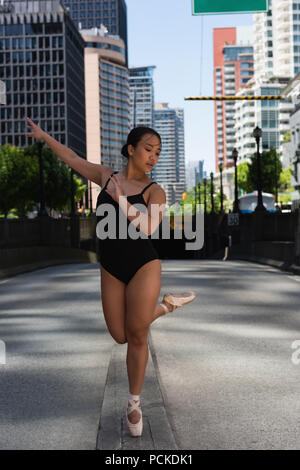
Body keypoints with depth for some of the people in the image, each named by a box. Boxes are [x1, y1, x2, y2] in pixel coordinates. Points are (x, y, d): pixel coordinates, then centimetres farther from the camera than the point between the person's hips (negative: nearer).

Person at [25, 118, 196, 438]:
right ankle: (167, 305, 32)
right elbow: (73, 159, 19)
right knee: (121, 337, 7)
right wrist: (44, 136, 28)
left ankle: (134, 404, 20)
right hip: (111, 271, 4)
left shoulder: (154, 192, -5)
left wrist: (120, 200, -24)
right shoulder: (107, 176, 6)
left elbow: (148, 228, -21)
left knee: (136, 336, 0)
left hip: (143, 267, -4)